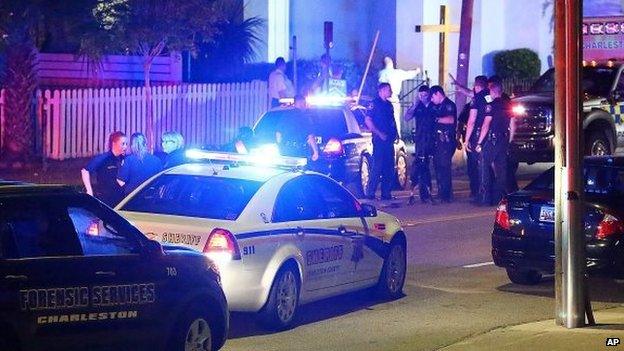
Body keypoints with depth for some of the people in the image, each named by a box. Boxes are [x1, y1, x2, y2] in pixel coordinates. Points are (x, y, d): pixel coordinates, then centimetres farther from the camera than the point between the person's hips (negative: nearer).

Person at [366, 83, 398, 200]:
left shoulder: (388, 104, 18)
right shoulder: (375, 103, -7)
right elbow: (368, 120, -14)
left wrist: (395, 133, 10)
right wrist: (379, 133, -16)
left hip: (389, 139, 8)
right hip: (380, 140, -8)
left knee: (389, 167, 8)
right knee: (378, 166, -10)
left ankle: (386, 193, 14)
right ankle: (371, 193, -8)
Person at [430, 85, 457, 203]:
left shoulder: (449, 105, -9)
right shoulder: (438, 106, 20)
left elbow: (451, 120, -26)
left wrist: (437, 119, -17)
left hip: (446, 140, -9)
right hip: (438, 140, 9)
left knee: (444, 167, -10)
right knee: (438, 166, 11)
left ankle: (446, 195, -8)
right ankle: (441, 193, 17)